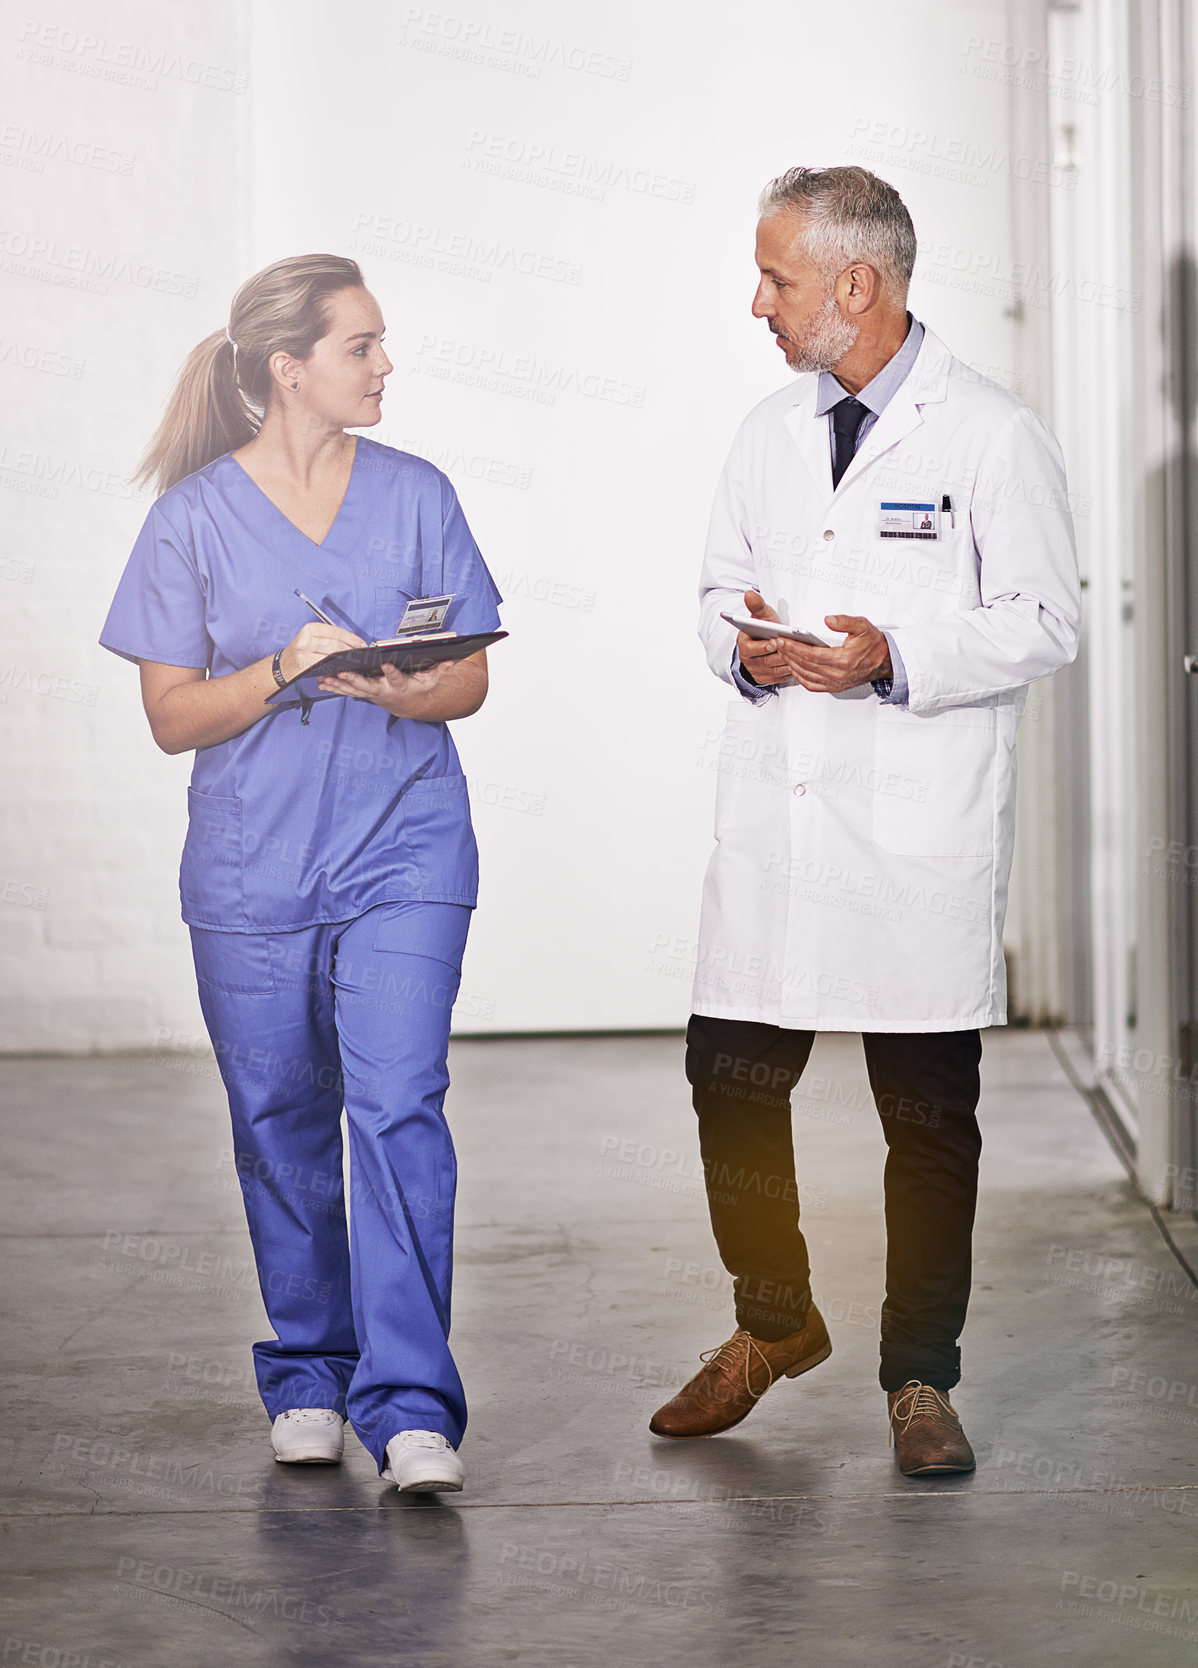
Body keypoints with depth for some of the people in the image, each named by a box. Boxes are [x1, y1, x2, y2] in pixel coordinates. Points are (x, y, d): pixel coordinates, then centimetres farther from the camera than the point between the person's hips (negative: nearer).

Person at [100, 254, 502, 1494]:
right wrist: (283, 671, -18)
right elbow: (172, 716, -1)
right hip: (251, 867, 0)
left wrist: (382, 684, -16)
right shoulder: (197, 515, 0)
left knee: (398, 1106, -12)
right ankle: (307, 1379, 26)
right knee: (280, 1125, 9)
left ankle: (410, 1406, -11)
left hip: (403, 854, 0)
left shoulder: (415, 495, 4)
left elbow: (468, 682, 5)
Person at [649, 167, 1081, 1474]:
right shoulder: (770, 431, 13)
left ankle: (920, 1380, 18)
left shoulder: (991, 435, -5)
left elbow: (1045, 623, -6)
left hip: (920, 837, -5)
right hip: (772, 821, 5)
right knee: (730, 1077, 5)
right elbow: (722, 584, 22)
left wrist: (901, 661, -19)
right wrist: (744, 643, -2)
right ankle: (773, 1322, 28)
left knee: (929, 1116, 4)